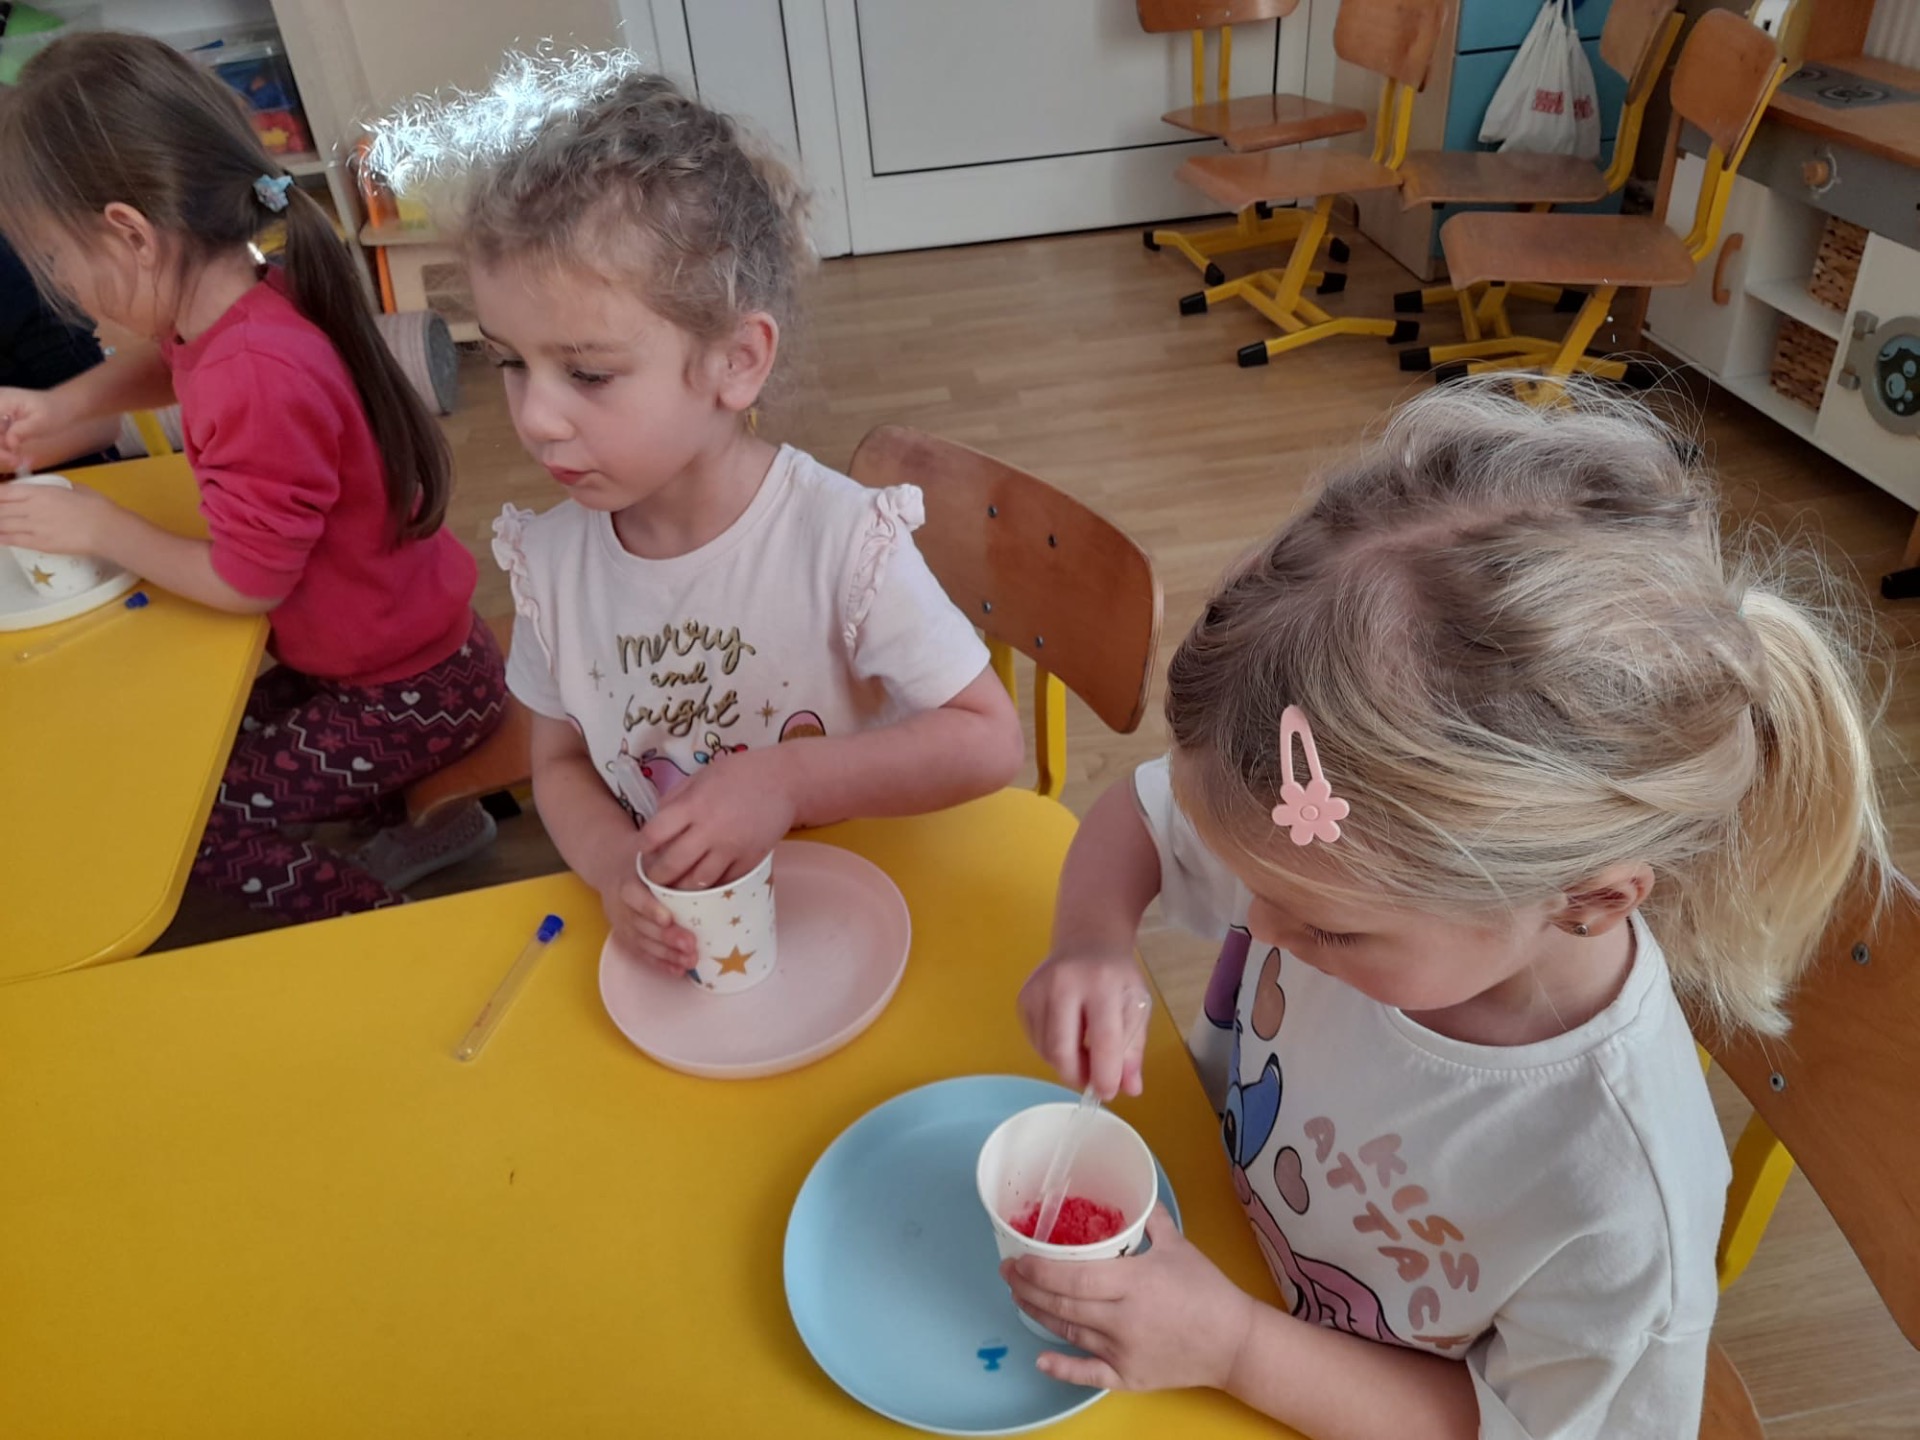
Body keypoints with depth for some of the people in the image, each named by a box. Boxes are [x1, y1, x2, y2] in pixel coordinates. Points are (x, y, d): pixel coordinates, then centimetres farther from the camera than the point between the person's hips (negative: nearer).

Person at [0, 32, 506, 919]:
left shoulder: (258, 377, -31)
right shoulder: (238, 311, -3)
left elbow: (247, 582, -21)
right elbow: (167, 365, 23)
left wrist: (98, 528, -7)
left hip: (406, 698, -9)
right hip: (407, 649, 9)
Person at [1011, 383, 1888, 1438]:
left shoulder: (1621, 1202, -35)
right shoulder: (1360, 845, -24)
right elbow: (1135, 818, -6)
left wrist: (1232, 1343, -27)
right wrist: (1096, 942, -26)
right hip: (1200, 1220, 4)